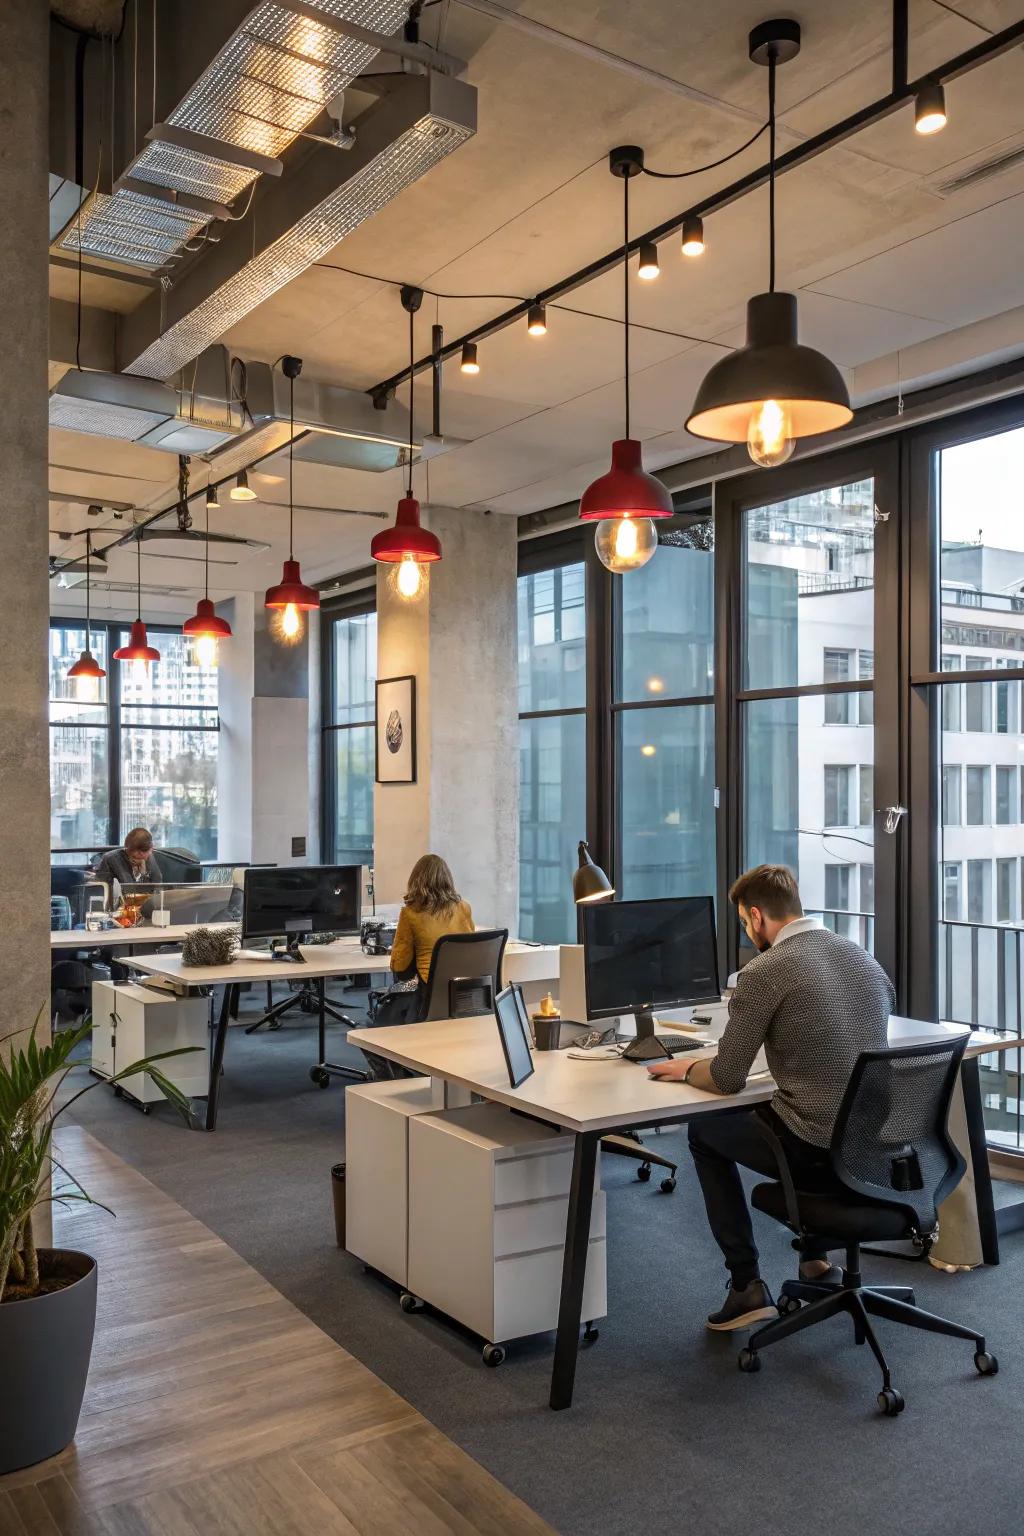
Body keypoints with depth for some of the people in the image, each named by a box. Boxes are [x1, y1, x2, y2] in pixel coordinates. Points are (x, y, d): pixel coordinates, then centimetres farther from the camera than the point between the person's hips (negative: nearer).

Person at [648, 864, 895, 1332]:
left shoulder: (764, 972, -15)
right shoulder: (863, 957, 6)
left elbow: (727, 1079, -13)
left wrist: (686, 1069, 9)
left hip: (816, 1151, -7)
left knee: (704, 1131, 20)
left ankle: (747, 1285, 16)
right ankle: (815, 1257, 41)